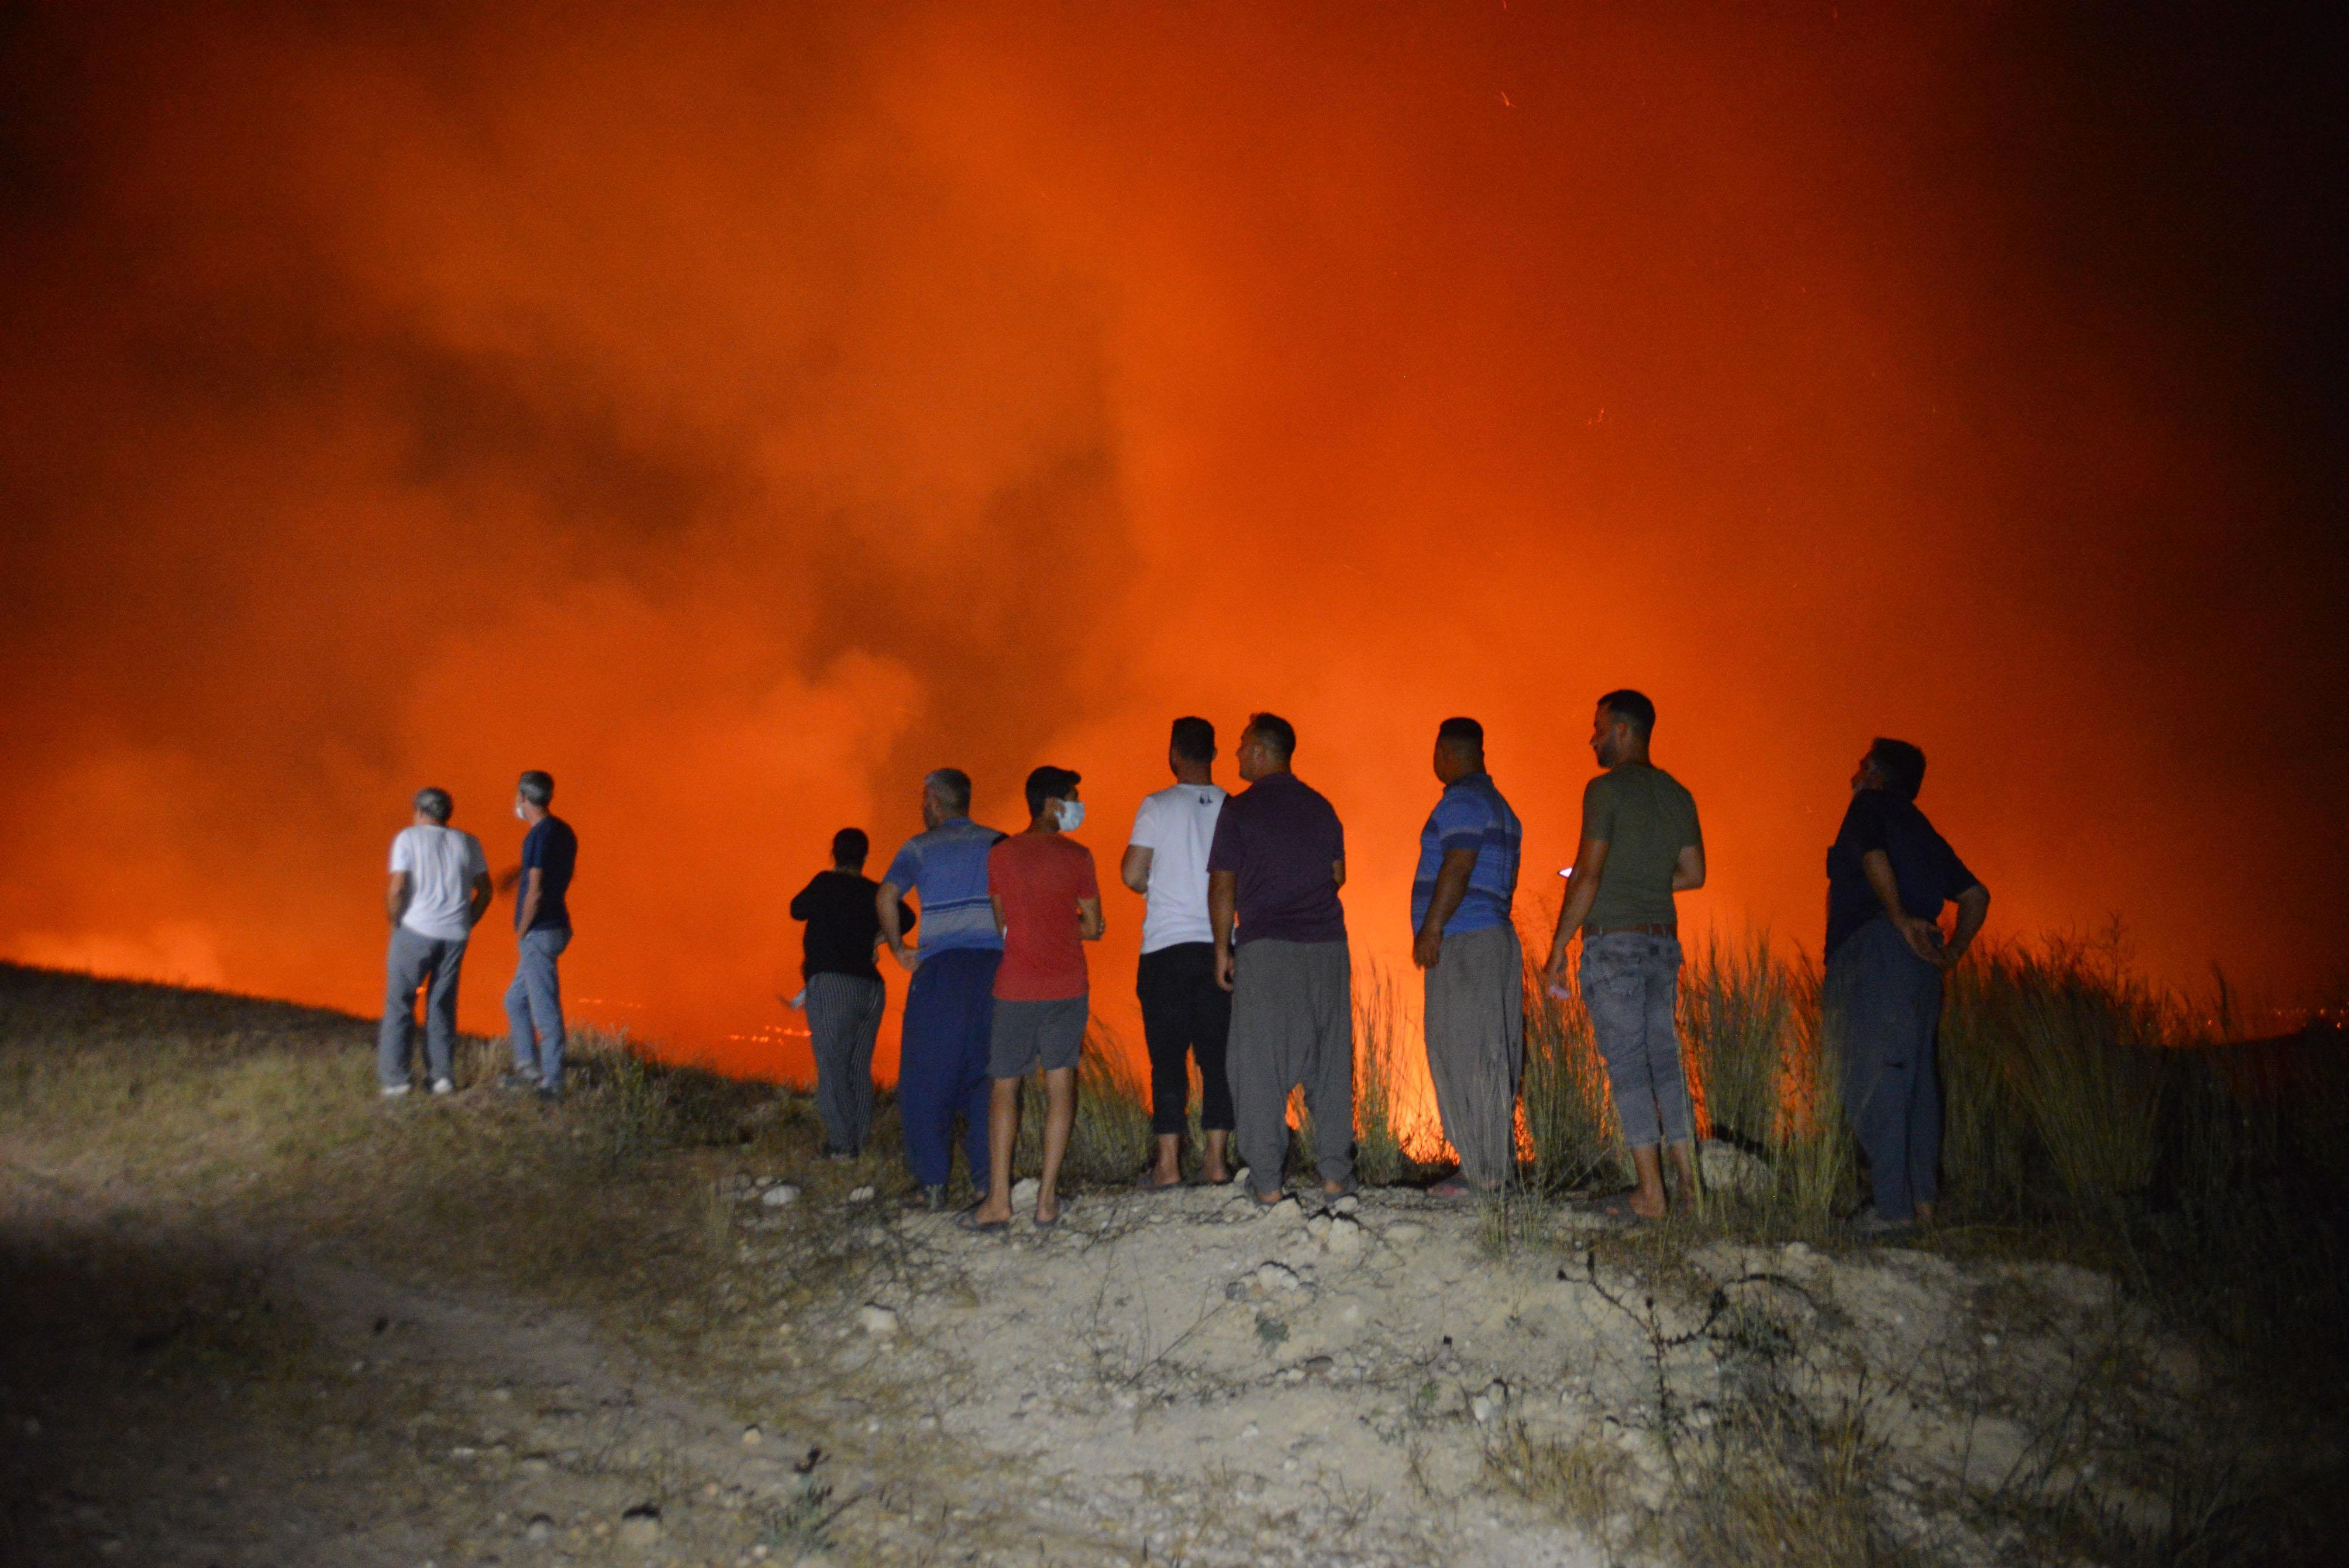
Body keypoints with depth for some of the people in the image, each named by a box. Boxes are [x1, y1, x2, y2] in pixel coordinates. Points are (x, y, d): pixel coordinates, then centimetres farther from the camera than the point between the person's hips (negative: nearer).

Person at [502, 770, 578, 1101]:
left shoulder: (539, 835, -17)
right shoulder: (564, 832, 12)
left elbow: (536, 891, -20)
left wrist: (521, 933, -10)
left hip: (539, 933, -10)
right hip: (556, 927, 10)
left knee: (545, 1010, -5)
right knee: (516, 1001, 19)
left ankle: (552, 1082, -1)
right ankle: (527, 1069, 21)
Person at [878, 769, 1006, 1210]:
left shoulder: (919, 847, 5)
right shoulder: (999, 844, 12)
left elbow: (886, 897, -7)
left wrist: (899, 949, 3)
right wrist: (1012, 943, 9)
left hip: (940, 970, -2)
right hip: (993, 967, 2)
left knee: (927, 1078, 5)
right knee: (987, 1075, 8)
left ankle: (933, 1183, 1)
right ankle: (988, 1180, 4)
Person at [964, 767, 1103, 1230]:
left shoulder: (1000, 854, 2)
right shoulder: (1076, 857, -3)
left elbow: (1002, 925, 8)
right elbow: (1093, 928, 1)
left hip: (1016, 987, 1)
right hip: (1067, 987, -1)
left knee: (1004, 1087, 7)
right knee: (1060, 1084, 5)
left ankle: (998, 1199, 2)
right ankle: (1047, 1198, 4)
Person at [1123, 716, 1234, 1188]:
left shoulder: (1158, 806, -4)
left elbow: (1132, 875, -8)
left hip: (1167, 945, -2)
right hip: (1218, 945, 3)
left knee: (1168, 1056, 1)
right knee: (1217, 1053, 7)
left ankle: (1168, 1163, 0)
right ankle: (1216, 1159, 6)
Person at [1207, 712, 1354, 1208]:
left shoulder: (1239, 810, -3)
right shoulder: (1321, 807, 11)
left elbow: (1222, 886, -4)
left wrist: (1223, 949, 3)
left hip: (1265, 949, -4)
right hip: (1327, 944, 4)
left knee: (1260, 1063, 1)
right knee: (1329, 1059, 9)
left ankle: (1267, 1181, -1)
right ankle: (1335, 1171, 9)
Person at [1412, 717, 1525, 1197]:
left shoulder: (1462, 801, -9)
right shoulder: (1498, 806, 22)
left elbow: (1458, 867, -19)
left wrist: (1432, 927, -21)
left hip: (1462, 943, -10)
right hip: (1494, 939, 10)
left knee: (1463, 1055, -11)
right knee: (1489, 1058, 10)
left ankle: (1482, 1171, -12)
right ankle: (1500, 1164, 12)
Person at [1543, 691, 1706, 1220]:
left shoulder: (1607, 789, -10)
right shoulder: (1677, 794, 12)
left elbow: (1588, 875, -14)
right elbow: (1693, 874, 14)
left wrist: (1558, 947, -10)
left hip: (1614, 940, -7)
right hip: (1663, 939, 7)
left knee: (1627, 1063, -4)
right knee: (1664, 1058, 13)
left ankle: (1650, 1194, -3)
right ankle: (1689, 1181, 14)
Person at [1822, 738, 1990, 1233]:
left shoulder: (1870, 807, 5)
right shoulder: (1922, 829, 26)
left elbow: (1873, 856, -17)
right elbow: (1975, 895, 24)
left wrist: (1900, 918, -17)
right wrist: (1954, 950, 16)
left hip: (1876, 947, -8)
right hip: (1920, 961, 8)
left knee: (1874, 1080, -10)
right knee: (1915, 1076, 9)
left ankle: (1892, 1205, -15)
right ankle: (1922, 1198, 7)